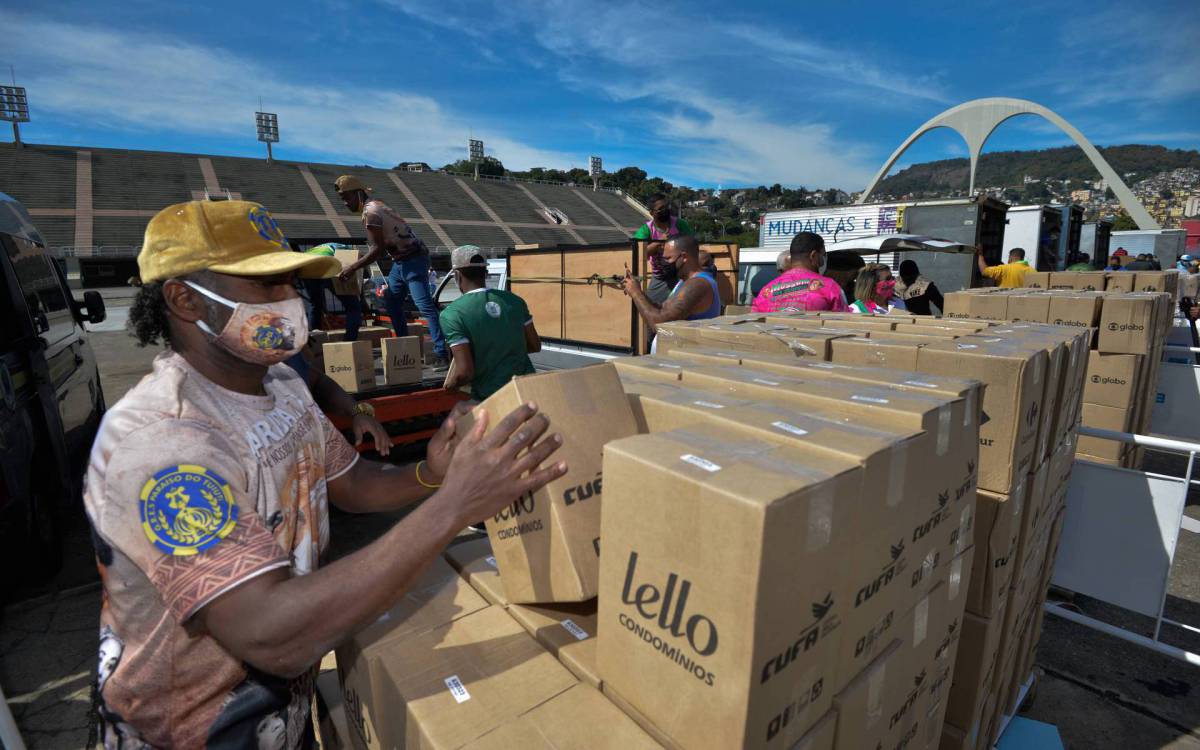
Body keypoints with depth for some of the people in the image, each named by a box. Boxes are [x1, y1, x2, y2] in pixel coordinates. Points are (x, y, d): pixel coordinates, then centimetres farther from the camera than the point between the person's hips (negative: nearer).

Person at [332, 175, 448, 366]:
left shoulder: (370, 212, -13)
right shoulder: (375, 204, 16)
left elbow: (378, 249, -17)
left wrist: (352, 268, -10)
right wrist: (357, 265, 21)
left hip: (412, 260, -11)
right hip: (400, 261, 11)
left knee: (425, 306, -15)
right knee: (392, 304, 14)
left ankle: (442, 354, -18)